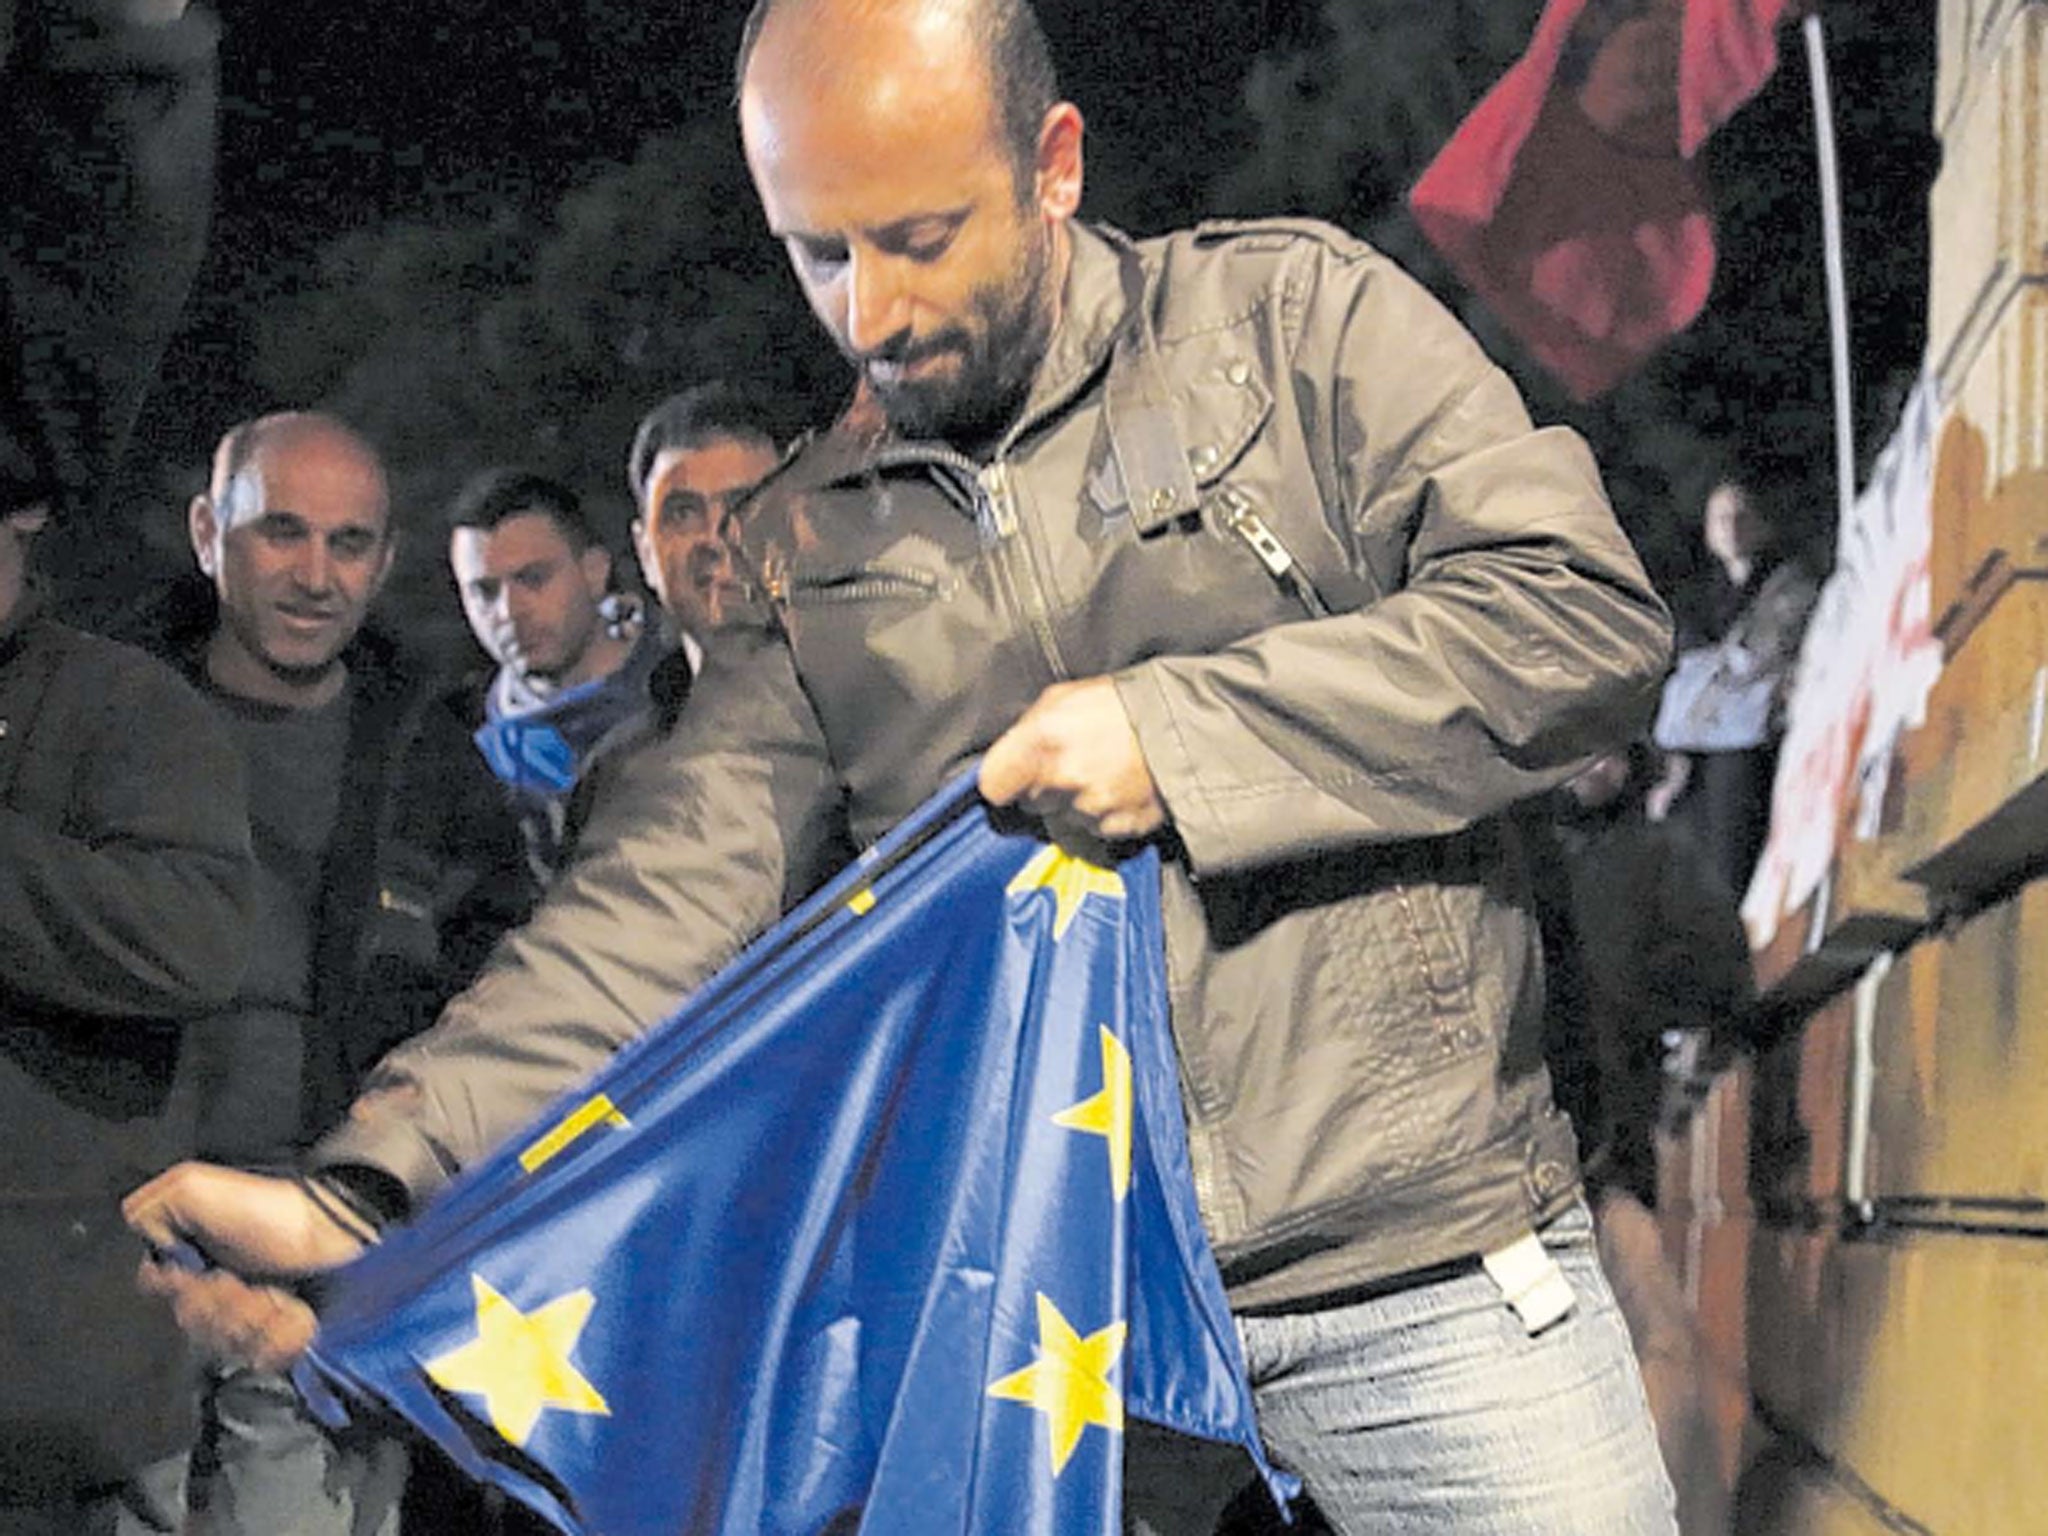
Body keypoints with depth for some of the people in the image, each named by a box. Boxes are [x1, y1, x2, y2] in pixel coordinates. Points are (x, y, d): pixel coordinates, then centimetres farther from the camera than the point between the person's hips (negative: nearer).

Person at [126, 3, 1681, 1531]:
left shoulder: (1296, 319, 0)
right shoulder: (811, 540, 9)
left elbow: (1586, 615, -8)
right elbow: (675, 892, 0)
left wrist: (1180, 729, -15)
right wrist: (367, 1198, -14)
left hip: (1423, 1257, -2)